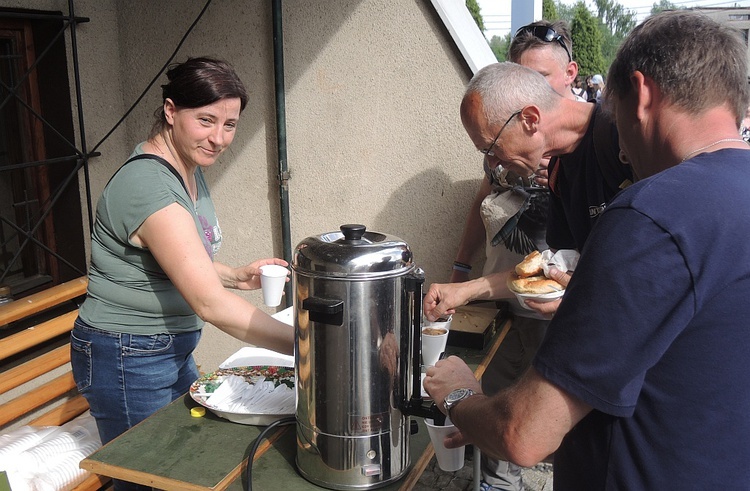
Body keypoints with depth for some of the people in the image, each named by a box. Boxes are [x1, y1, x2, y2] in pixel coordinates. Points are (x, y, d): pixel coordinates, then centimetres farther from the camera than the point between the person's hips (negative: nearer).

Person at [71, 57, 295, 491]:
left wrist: (238, 275, -1)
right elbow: (209, 303, -34)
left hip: (173, 349, 9)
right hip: (128, 359, -9)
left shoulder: (190, 171, 3)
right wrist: (305, 344, -36)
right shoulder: (149, 185, -27)